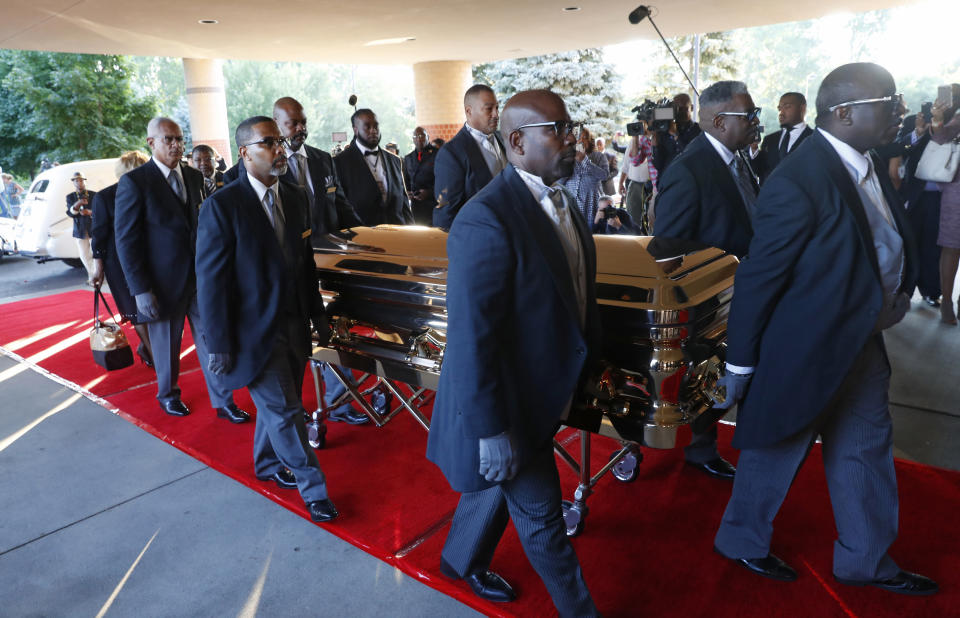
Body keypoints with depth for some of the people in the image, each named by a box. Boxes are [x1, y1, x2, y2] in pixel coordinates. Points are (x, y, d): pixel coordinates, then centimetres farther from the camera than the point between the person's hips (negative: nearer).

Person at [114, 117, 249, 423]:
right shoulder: (134, 182, -9)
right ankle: (167, 395, 37)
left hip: (201, 277, 4)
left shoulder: (194, 176, 7)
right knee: (166, 345, 13)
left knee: (212, 339, 7)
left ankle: (224, 402, 17)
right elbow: (125, 239, -11)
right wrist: (140, 290, -15)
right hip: (163, 281, -4)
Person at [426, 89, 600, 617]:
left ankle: (462, 561, 53)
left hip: (543, 391, 9)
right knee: (541, 517, 11)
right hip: (510, 407, -9)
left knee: (498, 484, 27)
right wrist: (491, 430, -23)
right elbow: (471, 336, -27)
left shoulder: (556, 200, 3)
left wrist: (586, 361, 16)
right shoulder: (486, 221, -27)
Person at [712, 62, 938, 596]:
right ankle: (742, 541, 38)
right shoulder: (798, 183, -25)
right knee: (776, 452, 12)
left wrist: (896, 295, -1)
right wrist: (742, 363, -16)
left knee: (868, 453, 21)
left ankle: (866, 560, 43)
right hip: (806, 351, -9)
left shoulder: (870, 165, 3)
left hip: (864, 344, 9)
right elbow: (759, 277, -22)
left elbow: (890, 247, 14)